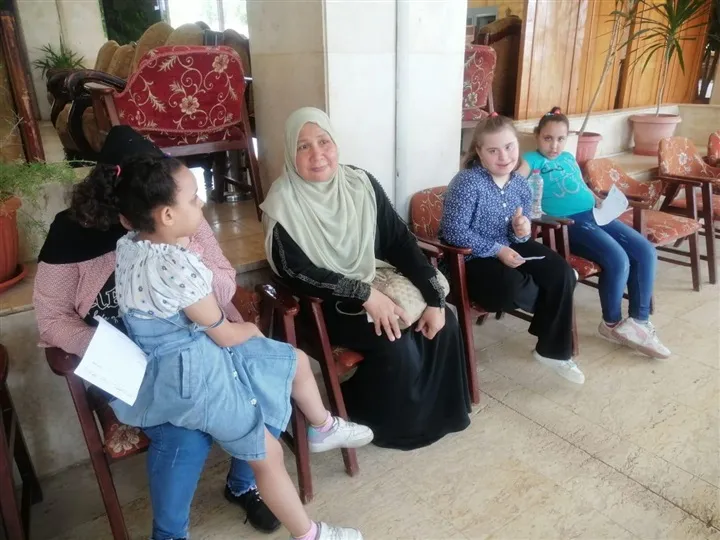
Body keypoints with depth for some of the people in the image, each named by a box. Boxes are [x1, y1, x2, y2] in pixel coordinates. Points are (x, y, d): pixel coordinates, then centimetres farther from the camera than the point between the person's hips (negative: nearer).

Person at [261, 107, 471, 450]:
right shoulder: (283, 203, -16)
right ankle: (375, 419, 7)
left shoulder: (361, 184, -4)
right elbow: (296, 273, -20)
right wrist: (365, 295, -26)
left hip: (373, 287, 5)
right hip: (321, 304, -5)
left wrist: (434, 299, -12)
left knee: (442, 323, -10)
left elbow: (400, 242, -4)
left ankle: (436, 410, 15)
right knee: (396, 345, -24)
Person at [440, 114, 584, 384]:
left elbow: (517, 236, 11)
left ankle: (552, 350, 7)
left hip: (508, 248, 7)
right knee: (512, 288, -32)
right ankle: (532, 282, 11)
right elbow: (453, 231, -25)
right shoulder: (467, 182, -20)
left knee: (562, 274, -8)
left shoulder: (520, 183, 2)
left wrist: (522, 231, -15)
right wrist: (496, 250, -26)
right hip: (470, 257, -7)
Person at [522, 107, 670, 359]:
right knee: (618, 261, -24)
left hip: (595, 215, 8)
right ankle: (612, 324, 1)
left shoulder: (569, 158, 25)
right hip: (568, 222, -8)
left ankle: (640, 320, 2)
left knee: (646, 251, -6)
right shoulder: (531, 160, 2)